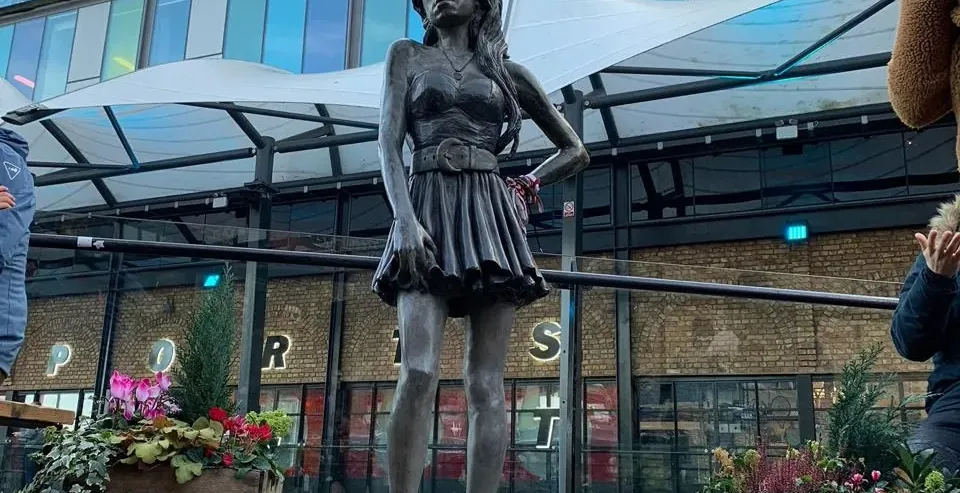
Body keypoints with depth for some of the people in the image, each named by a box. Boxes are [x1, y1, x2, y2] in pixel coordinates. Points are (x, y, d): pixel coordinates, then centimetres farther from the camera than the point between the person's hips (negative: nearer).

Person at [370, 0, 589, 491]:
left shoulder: (508, 72, 18)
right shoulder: (407, 56, 17)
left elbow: (575, 151, 23)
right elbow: (389, 144, 3)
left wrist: (524, 186, 9)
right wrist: (404, 219, -12)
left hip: (490, 217, 1)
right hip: (427, 216, -1)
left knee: (485, 384, -6)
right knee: (418, 374, -17)